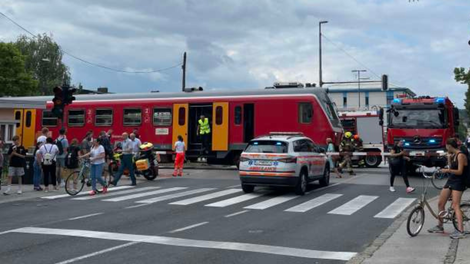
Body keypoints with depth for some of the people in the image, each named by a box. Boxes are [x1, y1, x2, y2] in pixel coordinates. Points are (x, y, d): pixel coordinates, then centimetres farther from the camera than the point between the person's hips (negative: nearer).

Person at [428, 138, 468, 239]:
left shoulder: (460, 155, -13)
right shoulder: (454, 155, 13)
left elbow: (460, 171, -19)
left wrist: (447, 170, -30)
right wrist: (449, 159, 5)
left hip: (458, 183, -9)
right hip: (450, 181, 9)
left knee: (455, 205, -18)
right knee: (440, 203, 10)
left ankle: (460, 231, -21)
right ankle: (440, 226, 22)